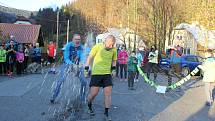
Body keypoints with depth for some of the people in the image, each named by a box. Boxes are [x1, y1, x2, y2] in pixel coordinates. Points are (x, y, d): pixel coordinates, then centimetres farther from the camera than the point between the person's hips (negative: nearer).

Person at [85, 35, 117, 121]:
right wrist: (86, 68, -3)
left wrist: (114, 68, 3)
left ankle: (106, 113, 7)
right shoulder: (97, 47, -8)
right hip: (96, 73, -3)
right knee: (94, 93, -3)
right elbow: (90, 57, 1)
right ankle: (89, 106, 27)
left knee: (108, 92, -5)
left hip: (107, 74, 3)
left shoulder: (114, 50, 2)